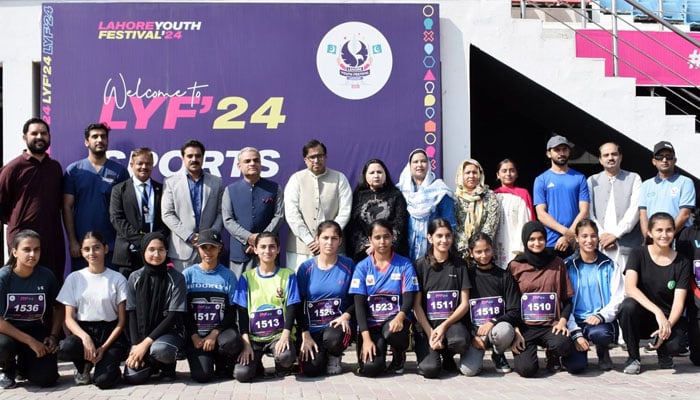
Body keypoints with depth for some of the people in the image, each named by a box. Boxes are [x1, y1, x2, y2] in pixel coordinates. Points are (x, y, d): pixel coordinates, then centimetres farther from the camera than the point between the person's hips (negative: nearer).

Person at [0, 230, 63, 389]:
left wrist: (53, 336, -5)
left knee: (47, 378, -15)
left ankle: (22, 365, 22)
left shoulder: (46, 276, -7)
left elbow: (59, 308, 9)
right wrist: (30, 341, -23)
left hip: (36, 330, 2)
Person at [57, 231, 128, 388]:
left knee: (103, 380, -27)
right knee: (64, 348, -34)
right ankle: (84, 366, 1)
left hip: (110, 333, -2)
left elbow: (122, 320, 0)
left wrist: (104, 347, -13)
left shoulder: (117, 279, 2)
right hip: (83, 330, 2)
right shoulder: (74, 278, 7)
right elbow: (69, 318, 1)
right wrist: (85, 337, -19)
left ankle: (108, 361, 10)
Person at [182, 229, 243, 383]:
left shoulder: (228, 275, 4)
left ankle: (223, 367, 0)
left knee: (232, 341, -35)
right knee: (202, 375, -23)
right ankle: (204, 358, 16)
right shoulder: (188, 274, 5)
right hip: (196, 335, 0)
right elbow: (184, 311, 3)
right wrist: (194, 337, -10)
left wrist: (214, 334, -13)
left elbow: (232, 312, 1)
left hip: (221, 331, 0)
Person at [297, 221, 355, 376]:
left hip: (337, 324, 0)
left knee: (332, 338, -36)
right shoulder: (306, 268, 1)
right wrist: (305, 335, -8)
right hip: (312, 327, 0)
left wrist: (346, 315, -15)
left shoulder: (348, 265, 1)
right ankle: (322, 354, 17)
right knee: (311, 369, -21)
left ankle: (334, 357, 3)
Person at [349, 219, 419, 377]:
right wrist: (366, 337, -15)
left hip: (395, 320, 0)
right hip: (371, 323, 0)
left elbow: (409, 298, -4)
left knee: (392, 331, -38)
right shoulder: (362, 267, 2)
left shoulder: (404, 264, 2)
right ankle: (379, 348, 16)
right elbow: (359, 304, -3)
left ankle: (399, 355, 0)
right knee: (370, 368, -23)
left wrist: (400, 316, -27)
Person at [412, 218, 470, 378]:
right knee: (430, 369, -26)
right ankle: (433, 351, 11)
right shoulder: (420, 265, 2)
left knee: (459, 341, -35)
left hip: (452, 321, 1)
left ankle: (448, 356, 1)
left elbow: (464, 304, 2)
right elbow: (417, 305, -1)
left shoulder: (459, 264, 7)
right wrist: (430, 333, -14)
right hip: (426, 323, -1)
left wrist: (444, 326, -12)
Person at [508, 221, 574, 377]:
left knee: (562, 345, -33)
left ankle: (552, 356, 6)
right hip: (524, 326, -1)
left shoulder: (557, 264, 9)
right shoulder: (515, 266, 5)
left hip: (551, 325, 1)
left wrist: (562, 321, -7)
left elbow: (567, 299, 10)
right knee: (526, 369, -23)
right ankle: (522, 351, 15)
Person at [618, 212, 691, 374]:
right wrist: (657, 312, -33)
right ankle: (633, 357, -10)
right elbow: (630, 288, -20)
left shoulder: (682, 263, -1)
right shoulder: (639, 254, -4)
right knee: (629, 305, -34)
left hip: (669, 319, 0)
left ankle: (663, 352, 9)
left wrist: (668, 325, -27)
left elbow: (678, 303, -8)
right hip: (641, 317, 0)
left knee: (676, 344, -33)